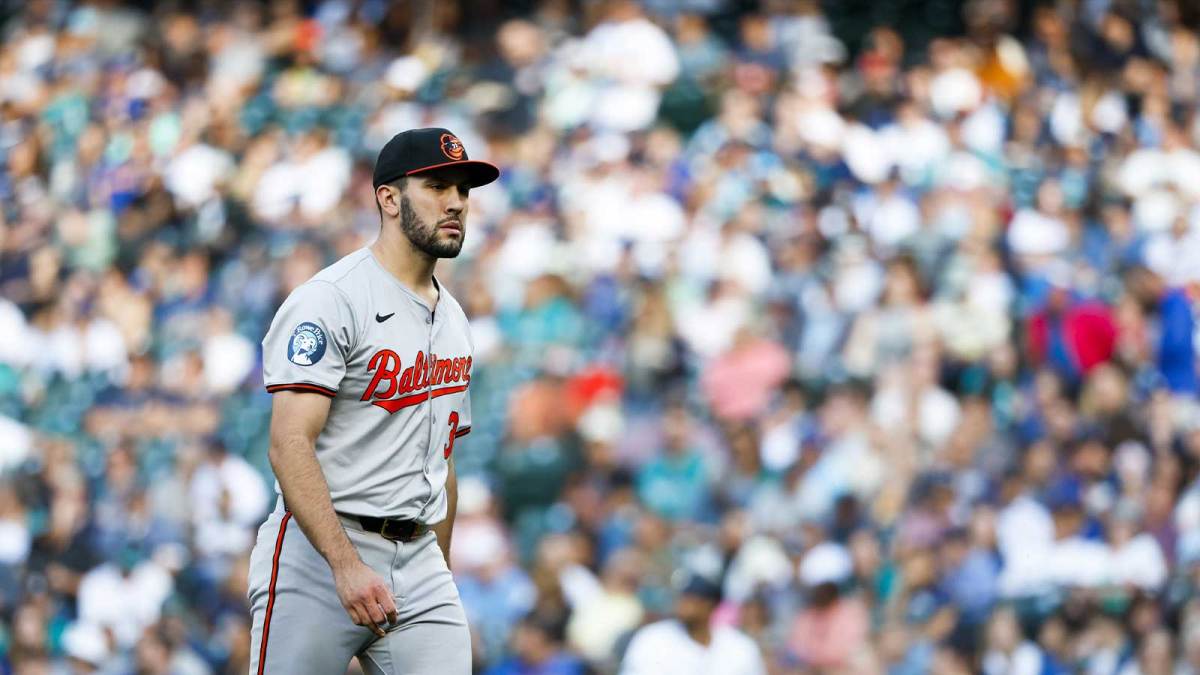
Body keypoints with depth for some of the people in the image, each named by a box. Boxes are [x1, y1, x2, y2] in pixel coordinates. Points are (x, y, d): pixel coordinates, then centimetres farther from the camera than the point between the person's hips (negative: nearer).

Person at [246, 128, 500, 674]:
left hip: (419, 561, 7)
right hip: (318, 555, -7)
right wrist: (346, 564, -28)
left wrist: (441, 578, 21)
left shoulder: (452, 319, 17)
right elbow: (290, 445, -19)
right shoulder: (330, 300, -9)